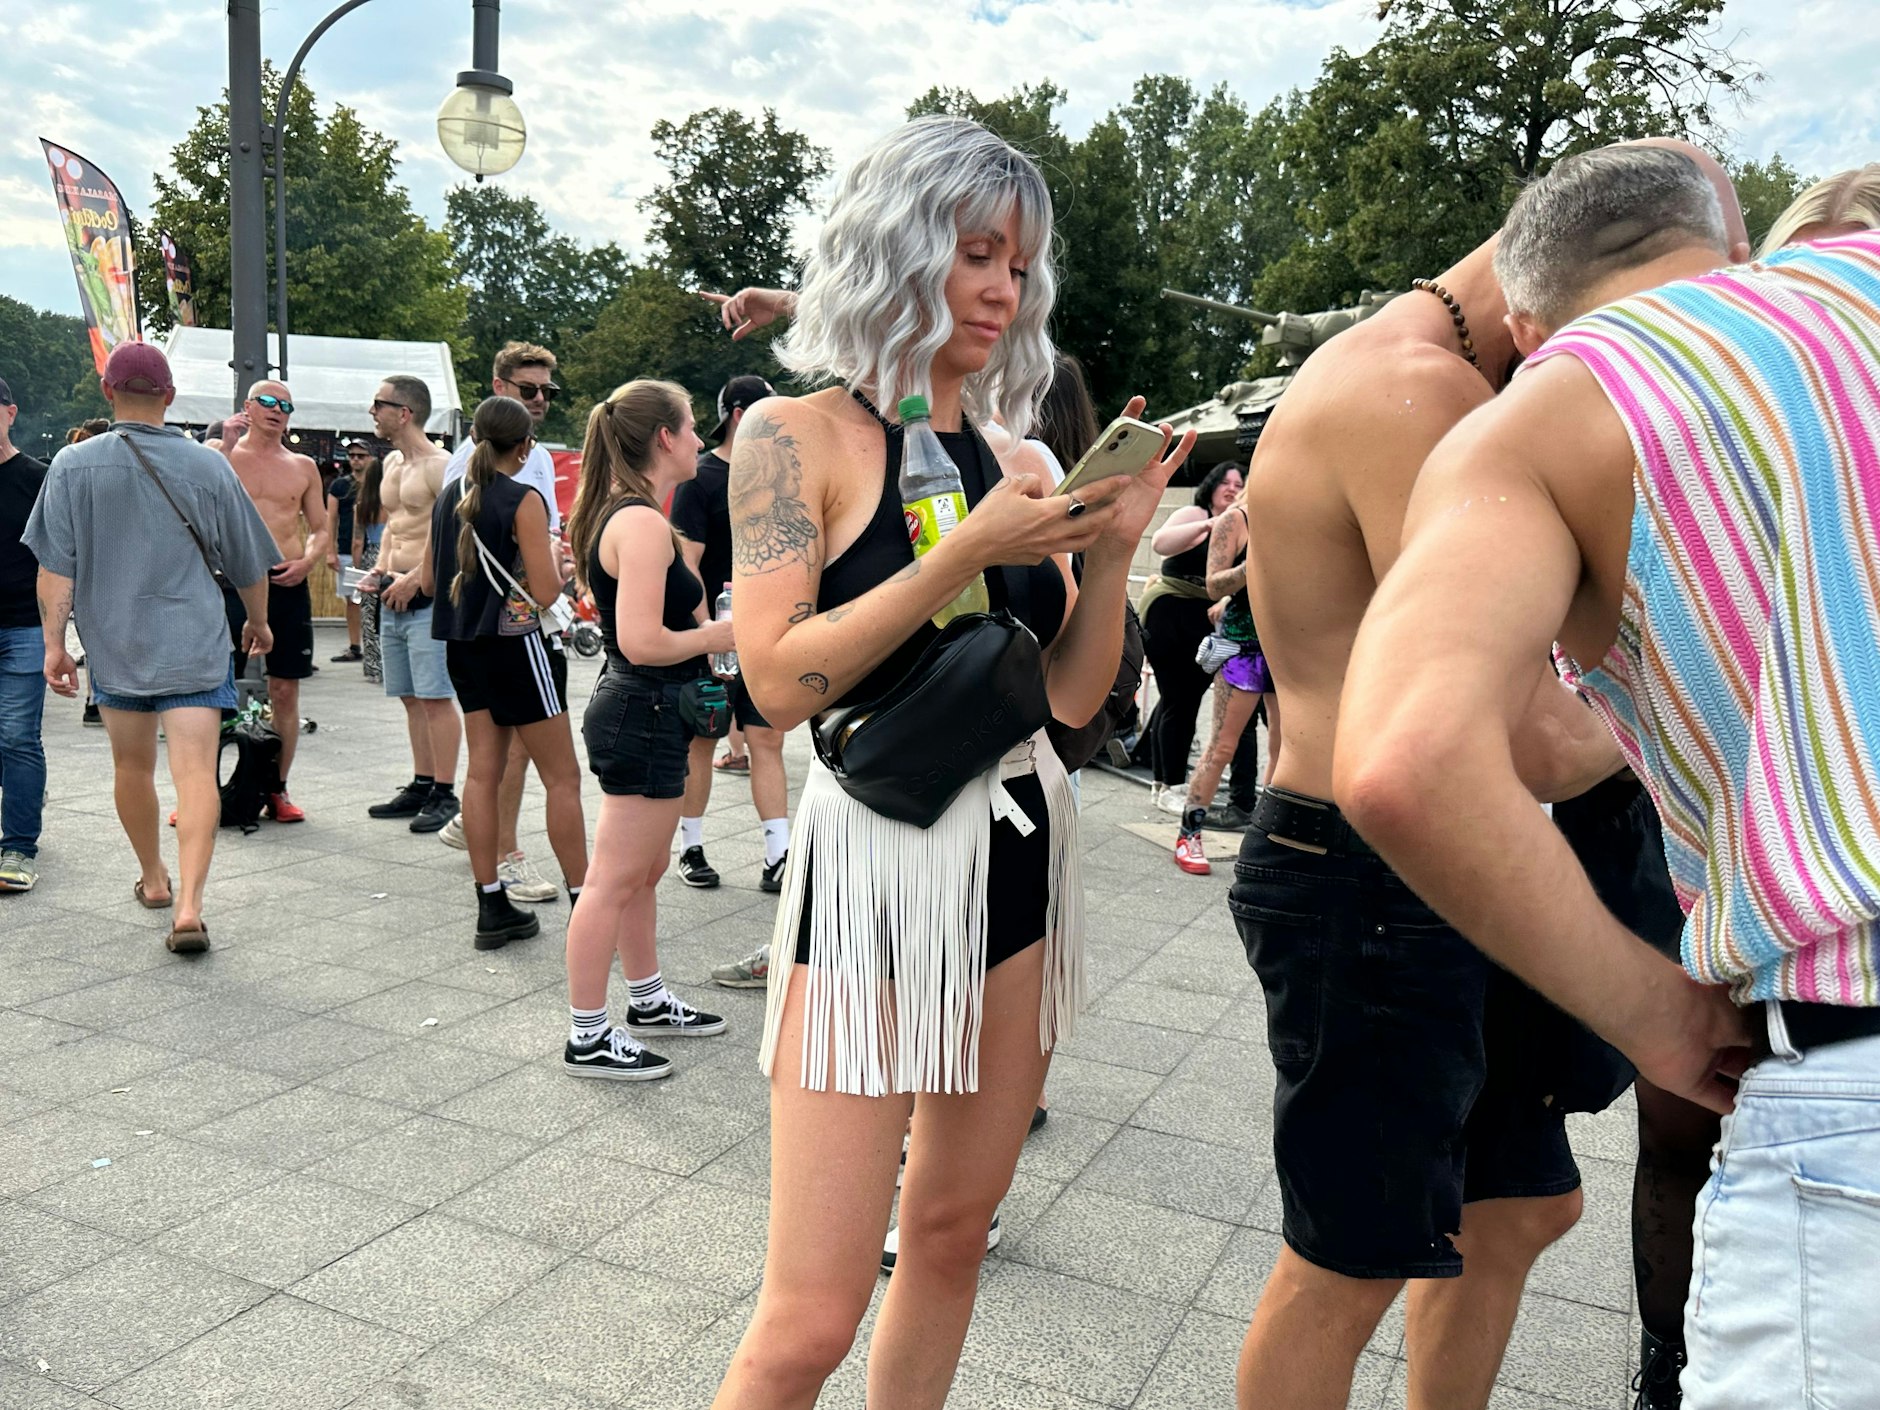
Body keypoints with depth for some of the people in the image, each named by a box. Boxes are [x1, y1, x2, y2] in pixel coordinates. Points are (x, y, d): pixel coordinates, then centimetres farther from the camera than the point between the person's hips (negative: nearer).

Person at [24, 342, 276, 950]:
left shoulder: (73, 465, -3)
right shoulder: (208, 466, -3)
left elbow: (55, 566, -5)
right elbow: (248, 564, 7)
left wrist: (54, 642, 1)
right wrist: (259, 622, 22)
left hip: (115, 644, 2)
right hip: (195, 646, -1)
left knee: (132, 767, 19)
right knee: (195, 774, -6)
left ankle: (153, 879, 36)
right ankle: (188, 906, -17)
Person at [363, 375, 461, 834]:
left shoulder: (439, 465, -11)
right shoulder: (391, 463, 17)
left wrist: (414, 580, -18)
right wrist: (380, 570, 12)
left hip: (428, 595, -9)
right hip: (395, 594, 9)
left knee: (436, 697, -7)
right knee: (411, 698, 12)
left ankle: (445, 795, -3)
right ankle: (421, 785, 20)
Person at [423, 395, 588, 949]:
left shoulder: (450, 497, 8)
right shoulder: (525, 500, -13)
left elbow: (430, 581, 14)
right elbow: (545, 589, -17)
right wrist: (556, 557, 3)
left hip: (464, 647, 7)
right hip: (516, 644, -7)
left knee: (482, 771, 9)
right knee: (562, 777, 0)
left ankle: (492, 908, 12)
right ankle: (584, 906, 2)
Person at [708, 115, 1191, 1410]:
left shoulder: (1012, 456, 11)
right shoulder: (799, 436, -4)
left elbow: (1075, 695, 10)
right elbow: (780, 681, -14)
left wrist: (1111, 546, -5)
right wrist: (970, 553, -19)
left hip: (1022, 851, 6)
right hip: (879, 858, -6)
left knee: (952, 1227, 17)